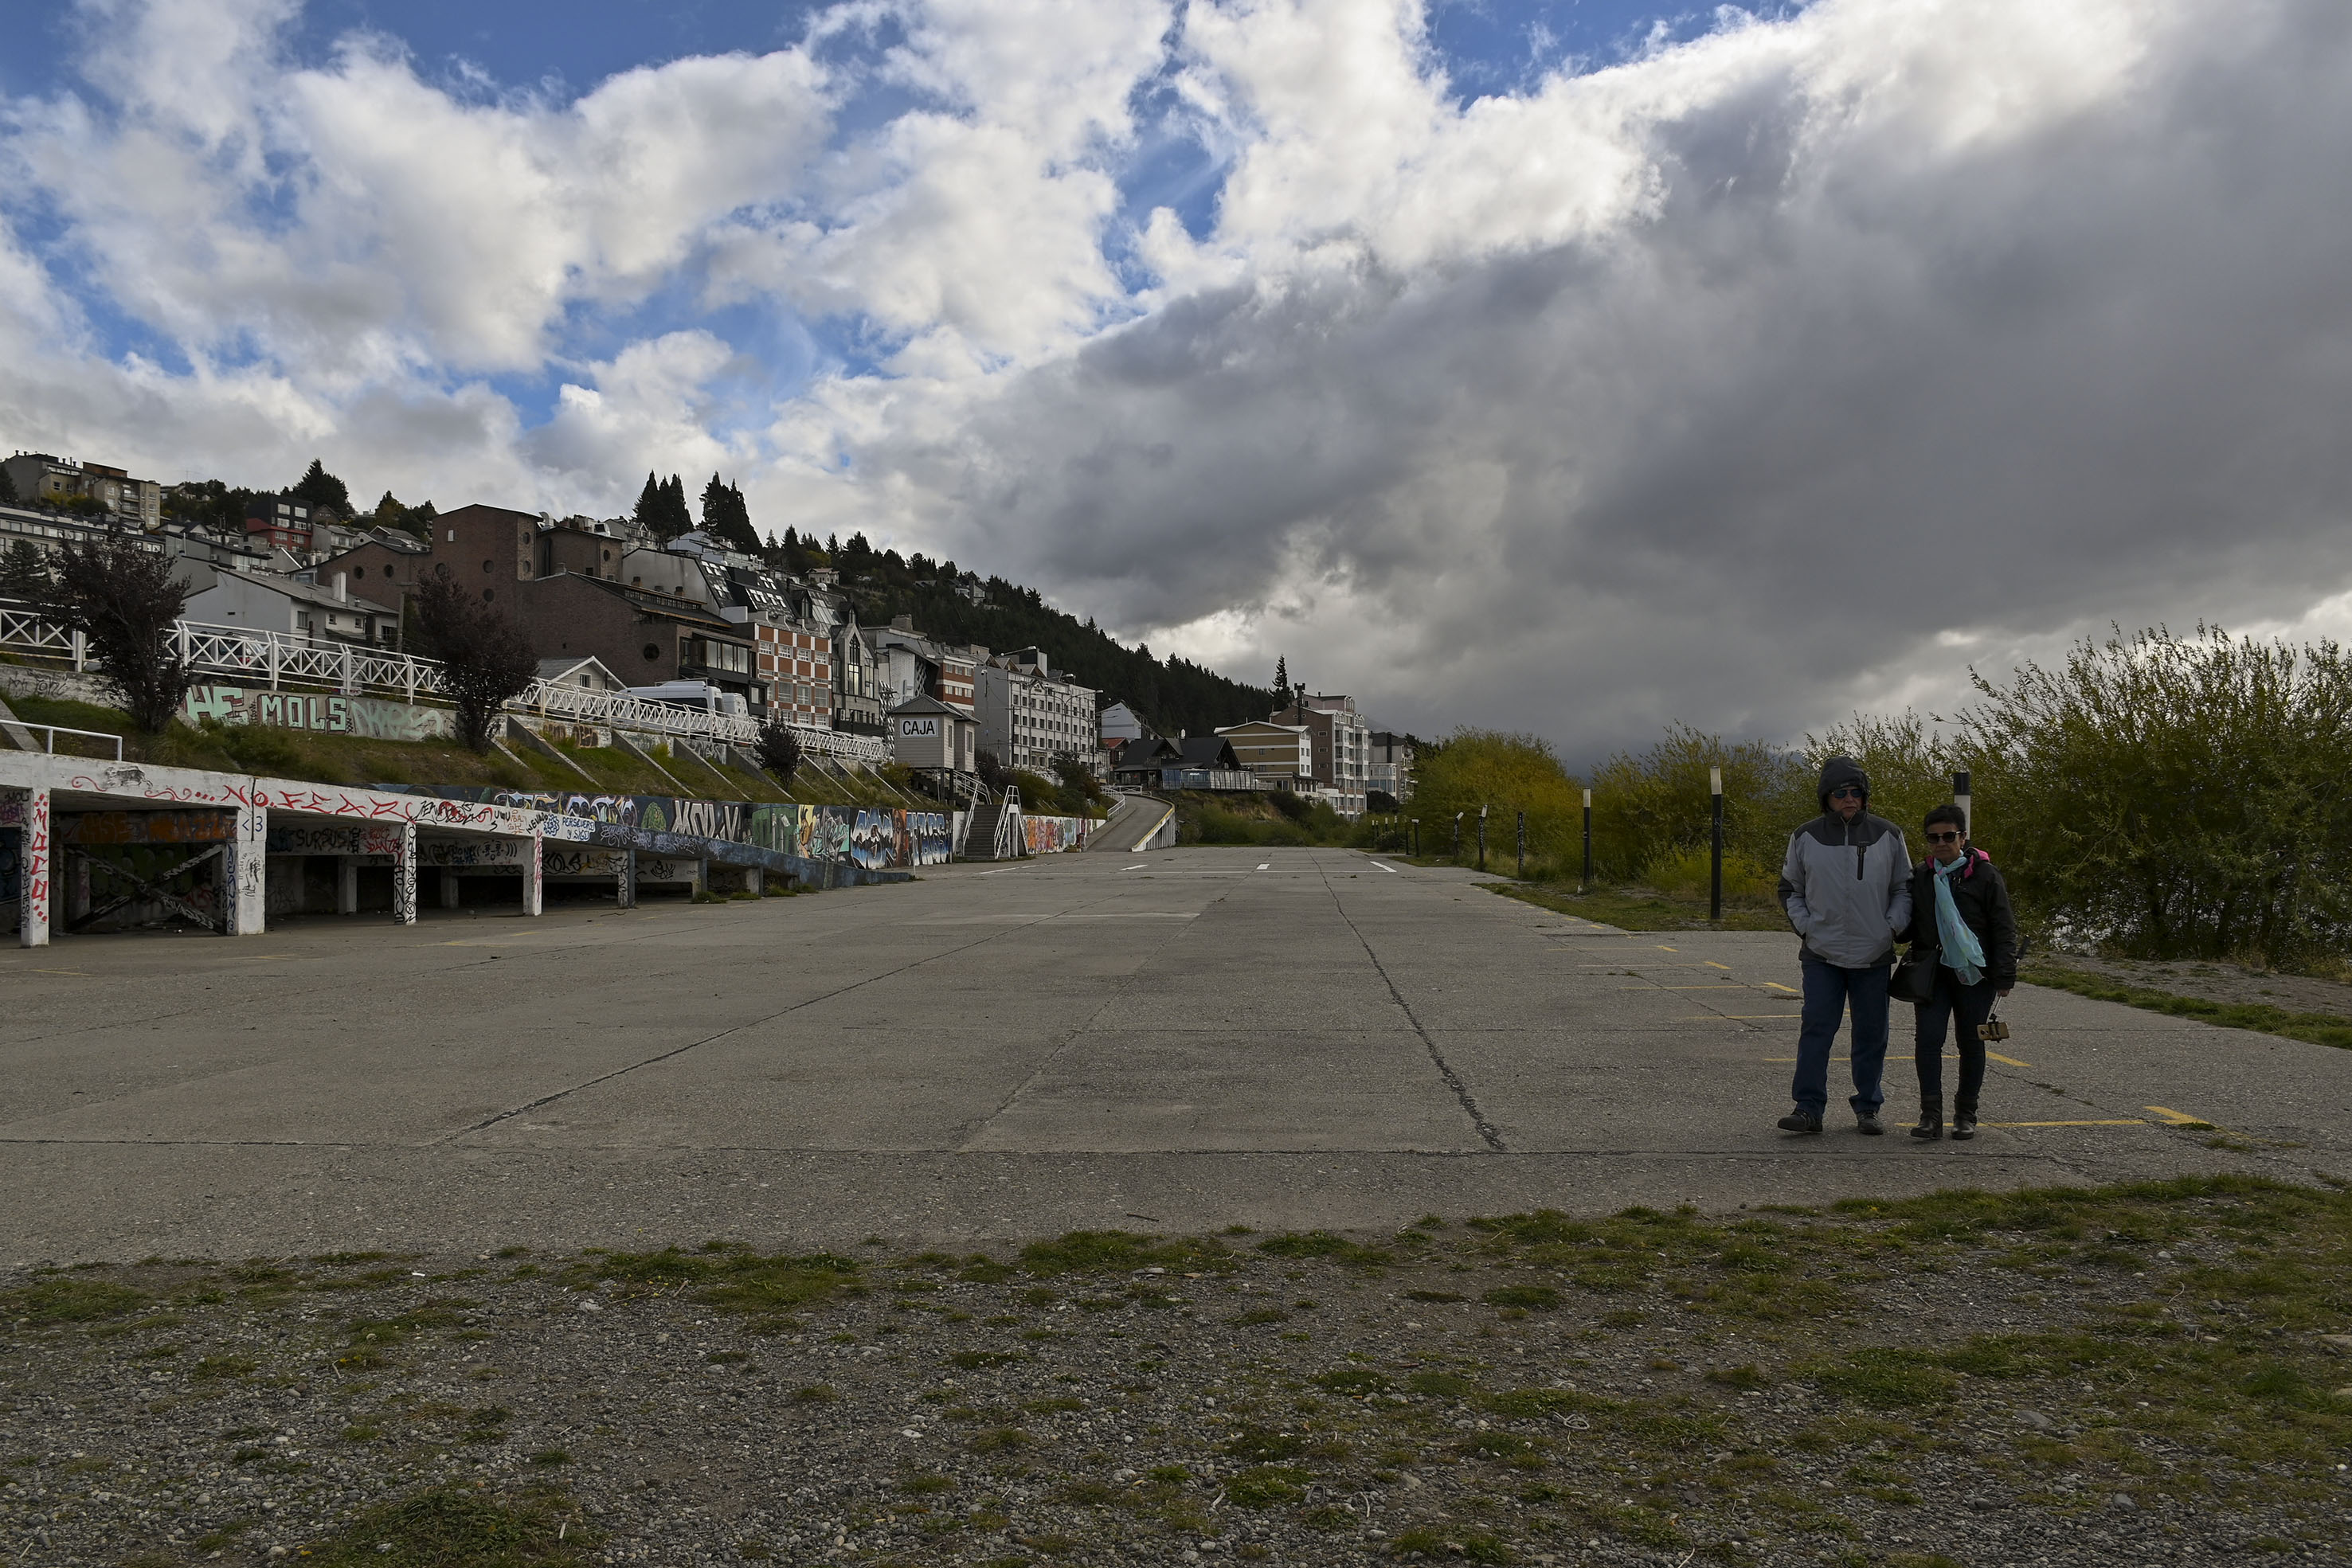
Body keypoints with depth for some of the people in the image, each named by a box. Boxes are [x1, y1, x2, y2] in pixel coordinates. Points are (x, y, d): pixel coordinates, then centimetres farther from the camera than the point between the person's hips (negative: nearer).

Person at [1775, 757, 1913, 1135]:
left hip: (1874, 955, 1)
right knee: (1816, 1029, -7)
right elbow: (1789, 889, 12)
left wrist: (1893, 926, -1)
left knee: (1871, 1033, 7)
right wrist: (1805, 925, -1)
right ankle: (1809, 1107, -3)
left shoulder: (1888, 836, 4)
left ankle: (1868, 1108, 19)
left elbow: (1905, 888, 13)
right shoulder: (1806, 838, 2)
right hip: (1822, 954, -1)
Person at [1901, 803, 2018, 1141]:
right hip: (1933, 972, 2)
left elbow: (2004, 929, -1)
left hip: (1974, 974, -2)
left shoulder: (1985, 875, -2)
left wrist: (2004, 975, -6)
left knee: (1971, 1044, 6)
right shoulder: (1920, 876, 8)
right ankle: (1931, 1115, -8)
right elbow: (1909, 926, 20)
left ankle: (1966, 1114, 19)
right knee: (1928, 1039, -10)